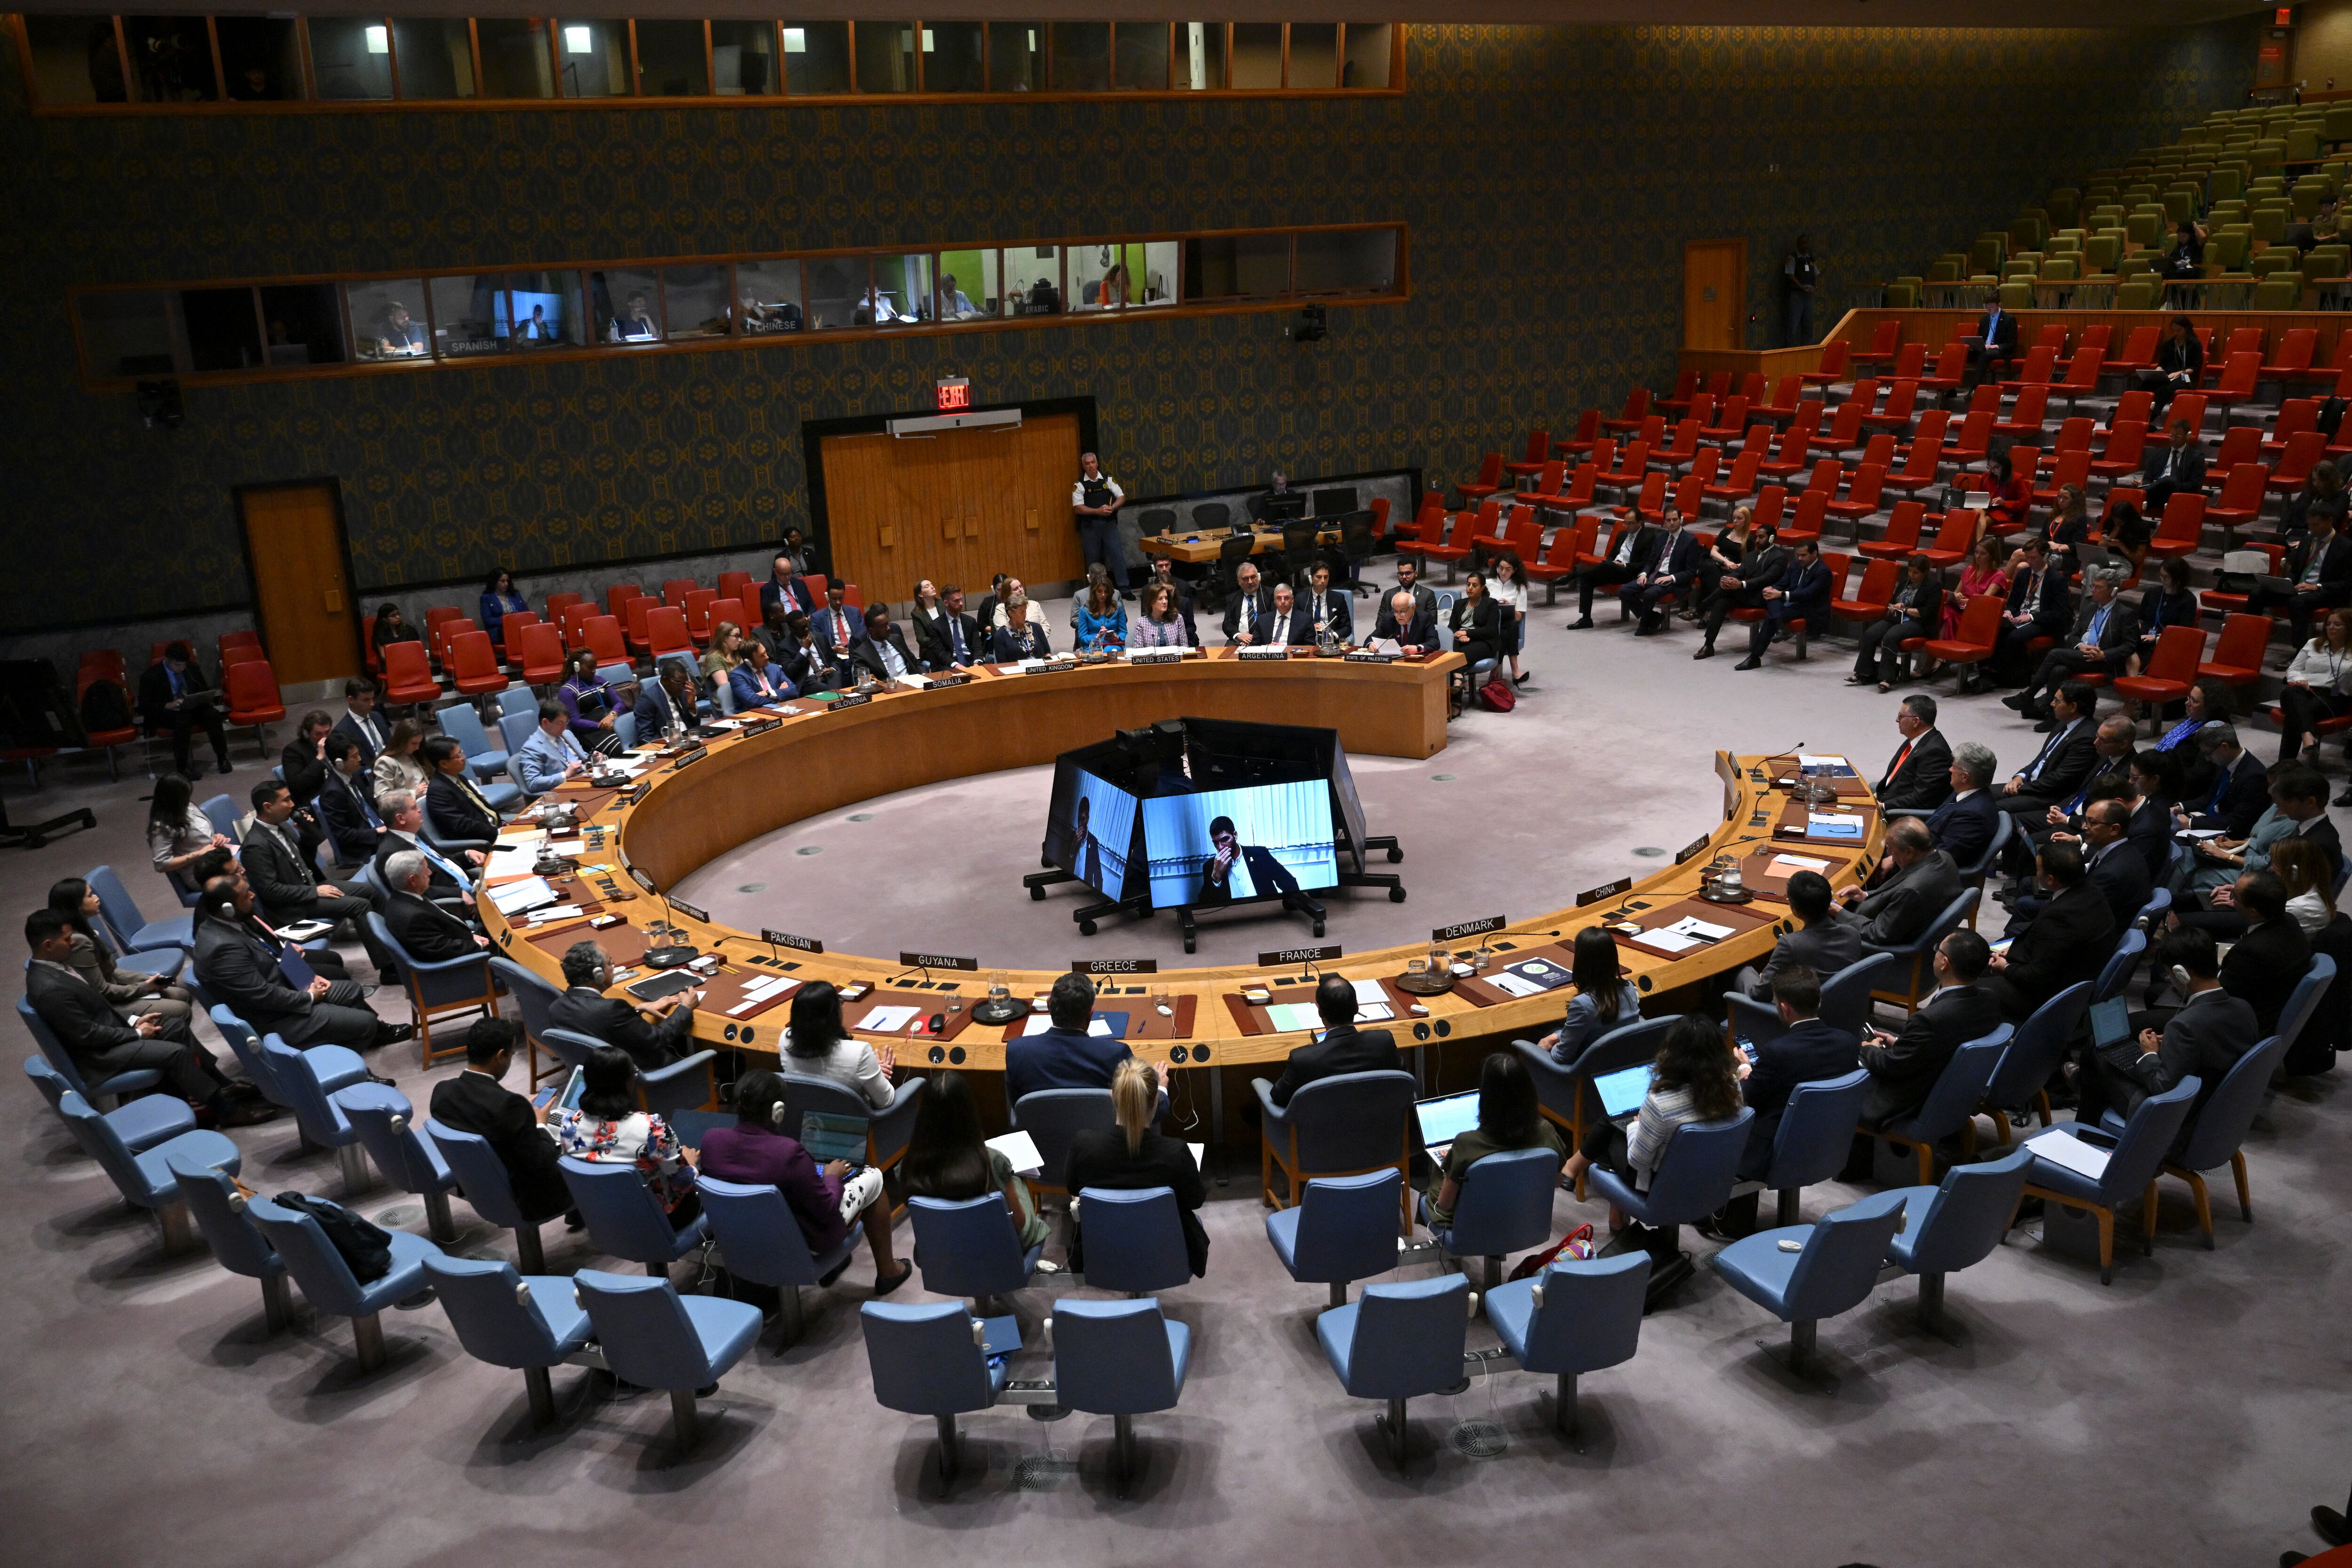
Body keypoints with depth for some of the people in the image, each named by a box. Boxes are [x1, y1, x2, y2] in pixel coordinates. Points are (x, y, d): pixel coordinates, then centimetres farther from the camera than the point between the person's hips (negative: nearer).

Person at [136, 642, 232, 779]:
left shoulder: (193, 668, 5)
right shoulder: (151, 676, -8)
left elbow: (206, 690, 17)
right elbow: (143, 707, -11)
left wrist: (204, 699, -9)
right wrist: (168, 706, -28)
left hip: (193, 708, 4)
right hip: (165, 713, -4)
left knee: (213, 714, -29)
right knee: (183, 719, -38)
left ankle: (222, 759, -24)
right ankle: (182, 766, -31)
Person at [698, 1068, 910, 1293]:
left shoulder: (711, 1139, -19)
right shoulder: (788, 1152, -35)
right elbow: (828, 1211, -22)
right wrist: (832, 1176, -2)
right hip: (802, 1243, -6)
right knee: (873, 1177, 14)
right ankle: (887, 1272, 30)